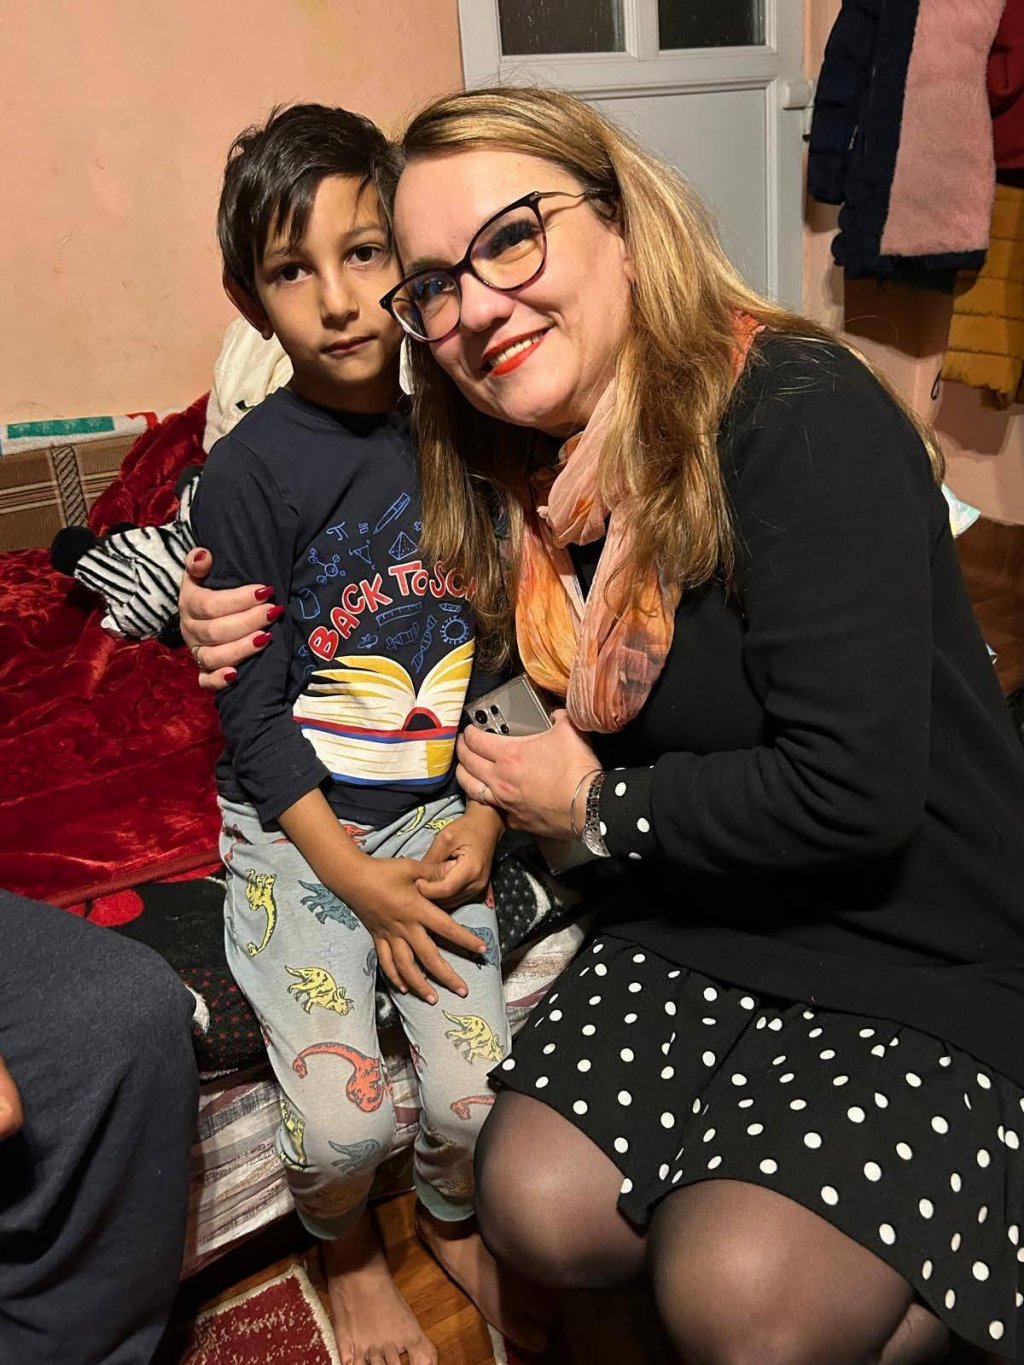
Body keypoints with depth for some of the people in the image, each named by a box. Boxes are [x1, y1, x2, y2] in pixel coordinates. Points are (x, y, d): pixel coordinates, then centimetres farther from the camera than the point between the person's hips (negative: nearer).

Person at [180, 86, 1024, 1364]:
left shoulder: (799, 418, -22)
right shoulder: (514, 472, 2)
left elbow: (850, 793, -26)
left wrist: (597, 807, -12)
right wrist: (256, 636, 1)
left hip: (921, 956, -5)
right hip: (701, 924, 6)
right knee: (543, 1209, -10)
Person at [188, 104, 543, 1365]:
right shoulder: (249, 472, -11)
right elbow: (254, 714, -9)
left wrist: (479, 824, -4)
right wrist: (362, 885, -12)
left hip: (432, 813, 3)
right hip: (289, 828, -2)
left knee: (478, 1098, -8)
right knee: (345, 1121, -13)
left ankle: (452, 1220, 30)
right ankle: (346, 1253, 25)